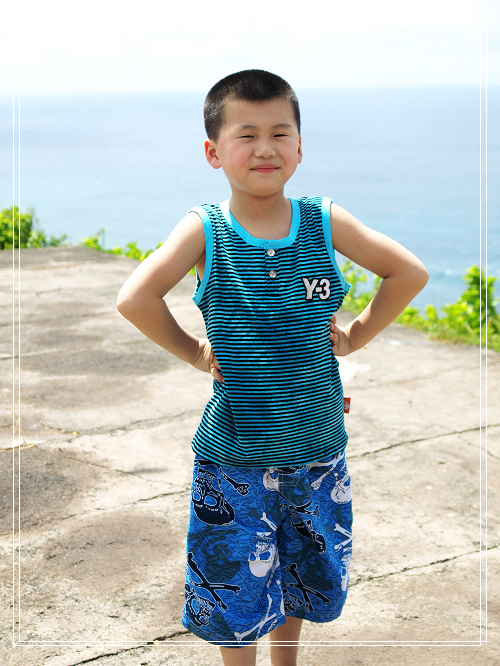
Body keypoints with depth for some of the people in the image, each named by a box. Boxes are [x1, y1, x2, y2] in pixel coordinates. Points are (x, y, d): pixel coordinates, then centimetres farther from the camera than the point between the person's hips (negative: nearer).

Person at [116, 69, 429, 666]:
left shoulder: (324, 222, -5)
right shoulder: (204, 229, -11)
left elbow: (409, 273, 2)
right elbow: (135, 299, -19)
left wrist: (356, 335, 1)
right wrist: (193, 352, -12)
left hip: (316, 443, 3)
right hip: (234, 453, -3)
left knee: (308, 569, 21)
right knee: (236, 585, 9)